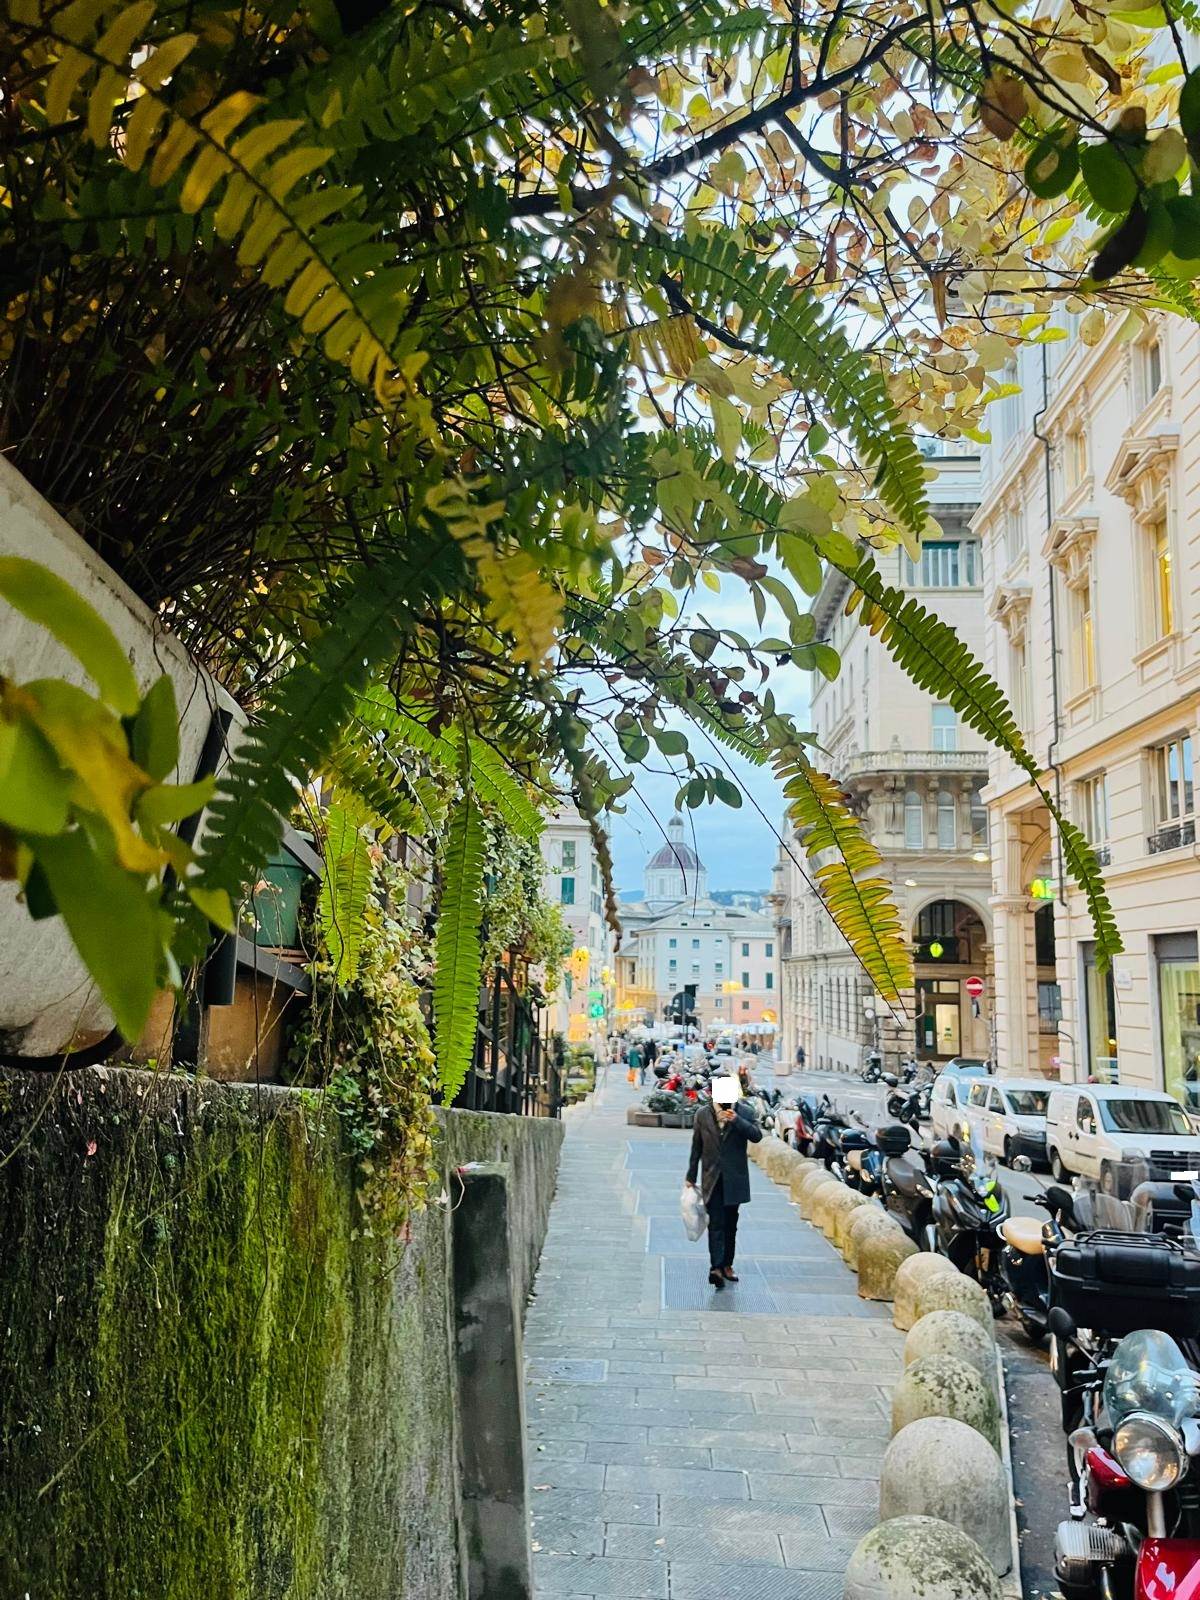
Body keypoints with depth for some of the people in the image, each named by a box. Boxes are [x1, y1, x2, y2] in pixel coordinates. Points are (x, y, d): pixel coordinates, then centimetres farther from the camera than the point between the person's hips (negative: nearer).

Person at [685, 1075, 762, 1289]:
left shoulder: (744, 1112, -3)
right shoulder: (703, 1114, -2)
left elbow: (757, 1136, -16)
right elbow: (696, 1147, 4)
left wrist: (737, 1120, -28)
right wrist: (691, 1177, 6)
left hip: (734, 1179, 1)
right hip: (712, 1178, -1)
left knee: (730, 1224, 11)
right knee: (716, 1223, -10)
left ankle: (727, 1265, 21)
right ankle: (716, 1267, -16)